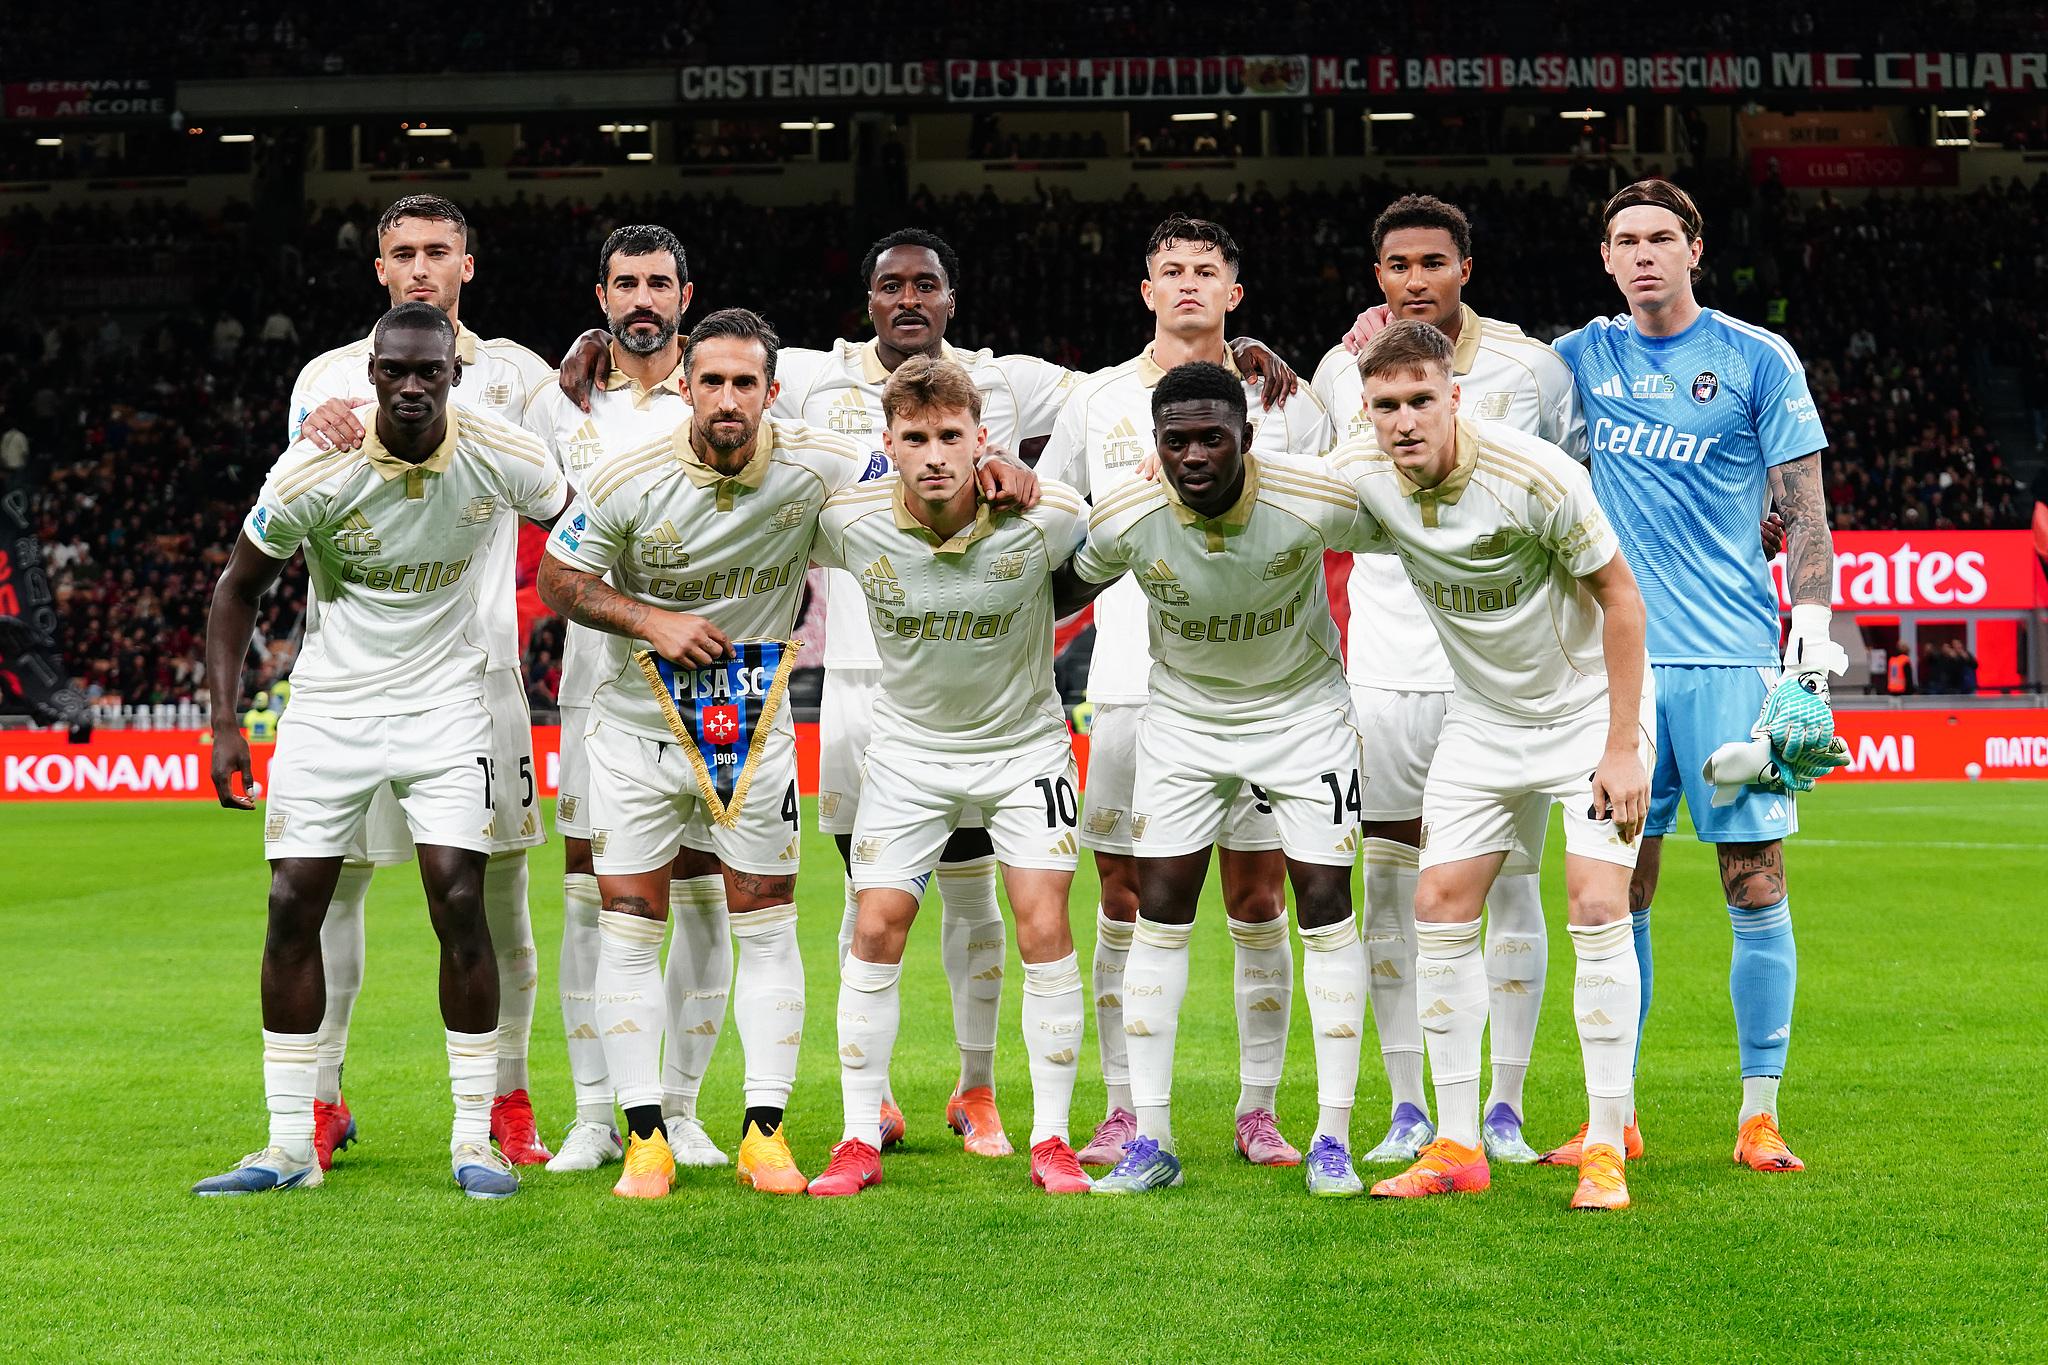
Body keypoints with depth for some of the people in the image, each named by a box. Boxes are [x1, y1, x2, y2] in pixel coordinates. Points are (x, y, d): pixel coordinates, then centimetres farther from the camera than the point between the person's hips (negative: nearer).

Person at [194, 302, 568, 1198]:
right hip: (328, 710, 1)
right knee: (293, 908, -3)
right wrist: (224, 724, -7)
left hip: (445, 707, 0)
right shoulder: (314, 472, -16)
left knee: (459, 905, -11)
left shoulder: (502, 461, -14)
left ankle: (475, 1140, 0)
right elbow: (239, 588, -2)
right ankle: (290, 1144, 7)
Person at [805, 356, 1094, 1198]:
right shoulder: (849, 521, -19)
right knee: (876, 930, -4)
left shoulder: (1043, 517, -22)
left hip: (1023, 741, -1)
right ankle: (861, 1140, 7)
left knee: (1043, 927, -7)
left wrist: (1031, 623, -9)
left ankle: (1051, 1141, 4)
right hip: (907, 744, 1)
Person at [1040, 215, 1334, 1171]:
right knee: (1126, 901, 1)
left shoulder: (1282, 403, 7)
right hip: (1133, 682, 1)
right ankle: (1125, 1111, 8)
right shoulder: (1096, 400, 11)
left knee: (1257, 895, 0)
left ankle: (1260, 1109, 7)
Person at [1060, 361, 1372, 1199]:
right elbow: (1068, 587, 0)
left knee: (1325, 905, -6)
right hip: (1183, 718, 1)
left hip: (1303, 709, -1)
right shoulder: (1125, 519, -21)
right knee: (1160, 913, -4)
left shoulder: (1316, 500, -26)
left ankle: (1332, 1139, 2)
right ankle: (1150, 1143, 4)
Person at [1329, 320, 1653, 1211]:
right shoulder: (1360, 473, -14)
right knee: (1441, 906, -2)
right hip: (1483, 718, 5)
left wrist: (1623, 746, -19)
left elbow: (1619, 596, -18)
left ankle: (1606, 1150, -7)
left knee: (1597, 908, -15)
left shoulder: (1536, 475, -27)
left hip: (1589, 704, -5)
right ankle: (1456, 1148, 6)